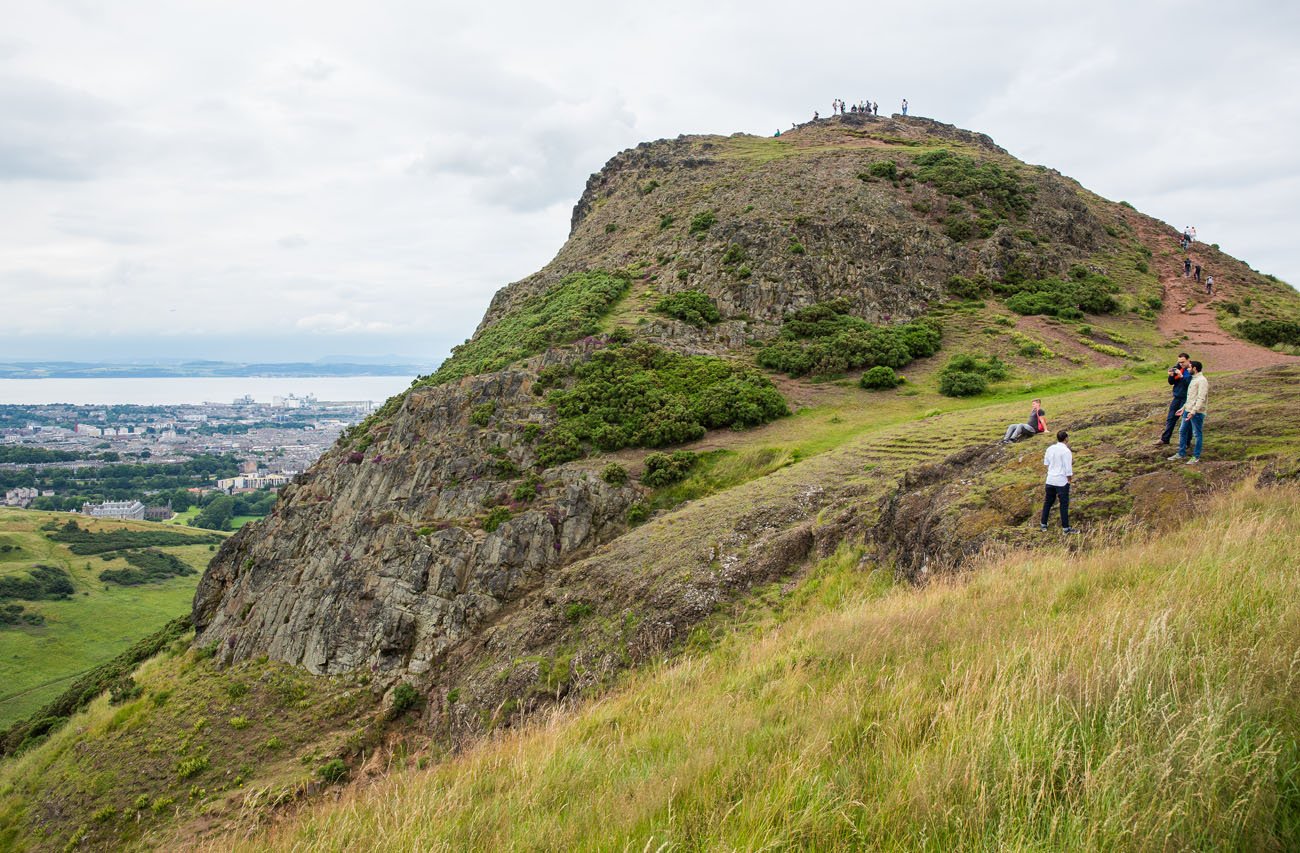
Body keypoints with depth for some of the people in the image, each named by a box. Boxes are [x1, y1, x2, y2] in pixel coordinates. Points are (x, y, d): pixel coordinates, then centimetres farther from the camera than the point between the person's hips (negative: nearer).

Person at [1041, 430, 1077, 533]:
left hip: (1050, 479, 6)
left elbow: (1046, 463, 12)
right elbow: (1068, 468, -16)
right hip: (1062, 481, -6)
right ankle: (1065, 527, 8)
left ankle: (1043, 524, 22)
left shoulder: (1050, 448, 2)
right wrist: (1069, 478, -2)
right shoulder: (1066, 451, -16)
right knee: (1064, 504, 3)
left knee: (1048, 502, 17)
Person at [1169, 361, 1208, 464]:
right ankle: (1181, 454, 22)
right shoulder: (1193, 379, 17)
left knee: (1196, 434, 0)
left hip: (1197, 413, -10)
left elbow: (1201, 398, -21)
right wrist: (1183, 408, 22)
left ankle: (1196, 457, 8)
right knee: (1182, 431, 13)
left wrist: (1193, 411, -27)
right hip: (1188, 411, 10)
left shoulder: (1202, 381, -14)